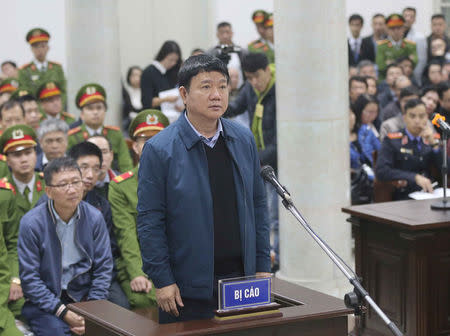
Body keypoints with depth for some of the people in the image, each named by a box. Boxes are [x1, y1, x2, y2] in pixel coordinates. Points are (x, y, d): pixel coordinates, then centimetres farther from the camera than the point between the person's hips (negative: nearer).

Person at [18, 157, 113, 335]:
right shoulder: (31, 223, -10)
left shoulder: (94, 217, 0)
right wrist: (64, 312, -16)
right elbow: (29, 279, -9)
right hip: (44, 301, -3)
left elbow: (103, 268, 3)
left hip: (85, 295, 3)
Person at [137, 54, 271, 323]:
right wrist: (162, 281, -11)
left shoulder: (244, 140, 7)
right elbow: (149, 221, -8)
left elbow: (258, 205, 12)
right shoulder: (159, 150, -9)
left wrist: (263, 266, 8)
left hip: (240, 277, 4)